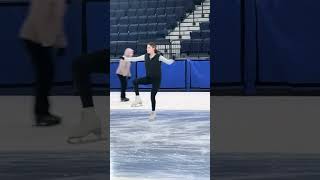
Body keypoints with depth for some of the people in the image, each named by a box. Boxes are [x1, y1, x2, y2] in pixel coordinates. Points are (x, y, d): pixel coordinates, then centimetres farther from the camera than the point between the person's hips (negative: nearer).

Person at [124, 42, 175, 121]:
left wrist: (173, 59, -41)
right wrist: (125, 58, -6)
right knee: (135, 81, -19)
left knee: (152, 96, -5)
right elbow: (135, 59, 1)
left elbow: (168, 62, -20)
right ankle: (138, 99, -13)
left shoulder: (159, 57, -12)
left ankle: (153, 112, 13)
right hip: (148, 78, 4)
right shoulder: (145, 56, 1)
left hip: (156, 79, -4)